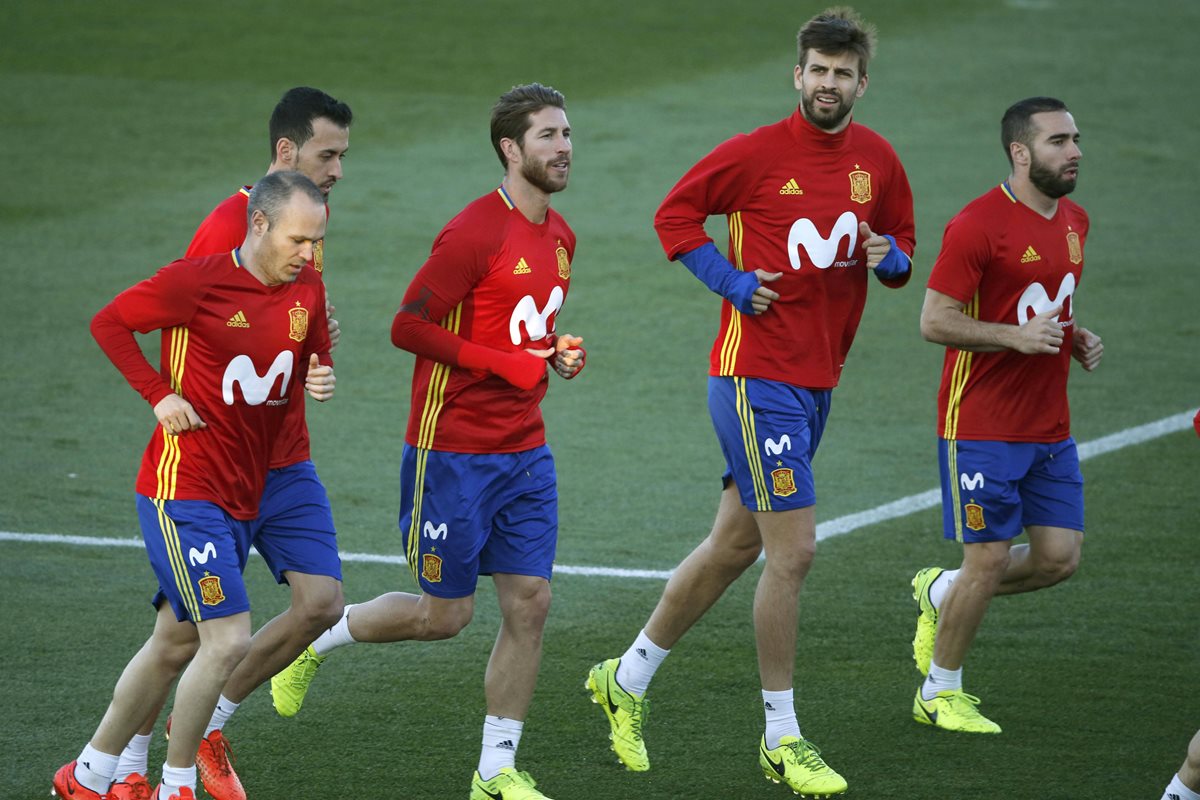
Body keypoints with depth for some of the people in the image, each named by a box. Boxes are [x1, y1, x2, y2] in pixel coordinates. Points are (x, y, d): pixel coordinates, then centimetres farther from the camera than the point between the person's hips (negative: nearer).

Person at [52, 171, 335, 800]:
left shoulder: (307, 288, 4)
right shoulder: (199, 280, -15)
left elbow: (314, 356, 20)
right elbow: (108, 322, -5)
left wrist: (321, 379, -4)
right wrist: (160, 395, -13)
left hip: (242, 499, 8)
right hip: (182, 491, -8)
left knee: (173, 647, 15)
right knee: (228, 642, -14)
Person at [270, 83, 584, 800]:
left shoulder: (559, 236, 10)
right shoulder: (476, 234, -17)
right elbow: (409, 328, -17)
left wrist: (558, 352, 3)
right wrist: (507, 363, -19)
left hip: (525, 454, 7)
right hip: (453, 451, -7)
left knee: (530, 604, 1)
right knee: (445, 614, 1)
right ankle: (316, 640, 26)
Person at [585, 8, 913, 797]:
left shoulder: (877, 160, 6)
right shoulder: (756, 152, -9)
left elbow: (901, 243, 17)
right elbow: (676, 213, 0)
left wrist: (891, 258, -6)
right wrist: (730, 280, -11)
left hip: (818, 382, 7)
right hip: (757, 374, -7)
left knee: (734, 546, 15)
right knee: (793, 550, -10)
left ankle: (627, 680, 31)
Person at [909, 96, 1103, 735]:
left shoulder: (1074, 221, 11)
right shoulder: (979, 225, -15)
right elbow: (935, 321, -15)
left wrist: (1077, 339, 6)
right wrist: (1018, 335, -24)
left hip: (1050, 429, 7)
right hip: (983, 427, -7)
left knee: (1059, 557, 2)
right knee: (989, 560, -4)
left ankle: (940, 593, 26)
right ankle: (939, 693, 14)